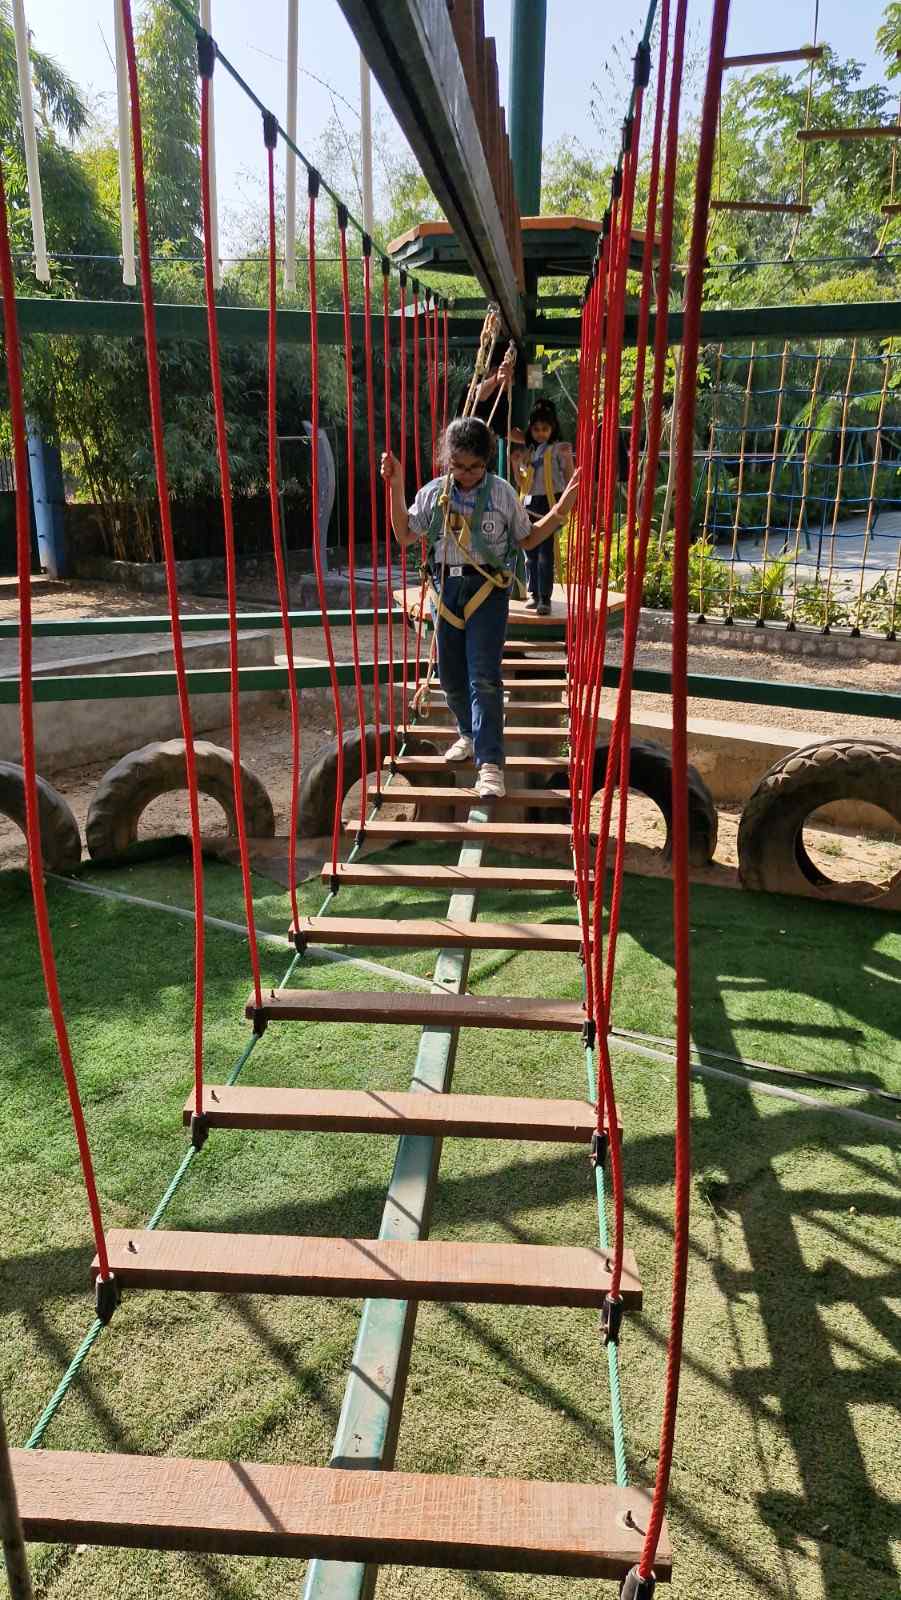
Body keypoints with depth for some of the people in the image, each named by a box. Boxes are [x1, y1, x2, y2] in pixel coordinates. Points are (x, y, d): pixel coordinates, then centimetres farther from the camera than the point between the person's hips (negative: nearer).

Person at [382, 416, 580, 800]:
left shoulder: (503, 493, -1)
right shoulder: (434, 492, 4)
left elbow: (526, 539, 8)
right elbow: (405, 536, 7)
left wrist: (559, 511, -4)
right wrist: (396, 489, -2)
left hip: (487, 588, -3)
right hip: (445, 587, 4)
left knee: (484, 677, -13)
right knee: (450, 674, 11)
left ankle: (490, 762, -13)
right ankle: (470, 734, 37)